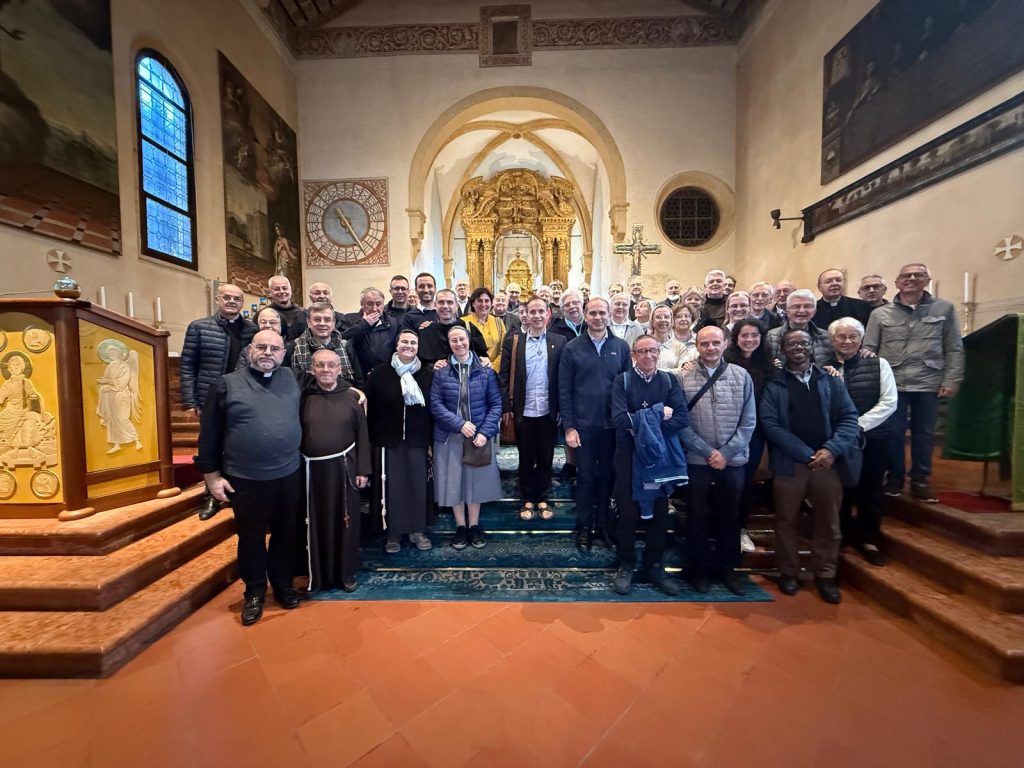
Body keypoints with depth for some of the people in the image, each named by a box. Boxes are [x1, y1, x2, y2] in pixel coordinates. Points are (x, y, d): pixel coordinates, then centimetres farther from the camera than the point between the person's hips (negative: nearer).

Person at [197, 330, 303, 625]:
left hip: (289, 475, 2)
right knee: (250, 537, 15)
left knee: (286, 534, 17)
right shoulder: (226, 385, -5)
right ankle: (254, 592, 37)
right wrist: (212, 474, -2)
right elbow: (210, 433, -2)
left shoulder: (292, 381, 3)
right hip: (245, 479, -2)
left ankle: (283, 584, 39)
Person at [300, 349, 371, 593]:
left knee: (345, 520, 11)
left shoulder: (351, 396, -2)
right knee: (316, 523, 12)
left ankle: (346, 572, 29)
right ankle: (317, 575, 30)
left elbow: (362, 435, 0)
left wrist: (363, 470, -3)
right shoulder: (303, 397, -1)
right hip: (313, 468, 1)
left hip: (344, 466, 0)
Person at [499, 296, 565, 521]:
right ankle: (527, 500, 30)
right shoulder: (512, 341, 2)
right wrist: (506, 407, -6)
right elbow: (504, 376, 0)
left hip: (548, 411, 0)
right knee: (526, 459, 13)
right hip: (523, 411, 0)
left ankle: (542, 499, 30)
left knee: (546, 458, 13)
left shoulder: (559, 342, 2)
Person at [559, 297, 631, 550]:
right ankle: (584, 526, 27)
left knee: (607, 476, 14)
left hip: (613, 425, 2)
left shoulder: (621, 347, 3)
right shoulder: (572, 348, -2)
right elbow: (564, 390, -3)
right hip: (583, 425, -2)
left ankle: (603, 522, 33)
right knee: (585, 477, 9)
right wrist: (569, 427, -8)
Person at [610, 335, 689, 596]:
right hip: (629, 456, -2)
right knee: (628, 513, 7)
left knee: (659, 513, 13)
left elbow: (682, 418, -10)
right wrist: (657, 414, -15)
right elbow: (620, 419, -19)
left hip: (661, 456, 3)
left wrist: (642, 424, -18)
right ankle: (626, 566, 25)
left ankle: (655, 566, 30)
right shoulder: (622, 381, -5)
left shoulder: (669, 380, 2)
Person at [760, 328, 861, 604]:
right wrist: (807, 454, -14)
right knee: (786, 521, 9)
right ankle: (788, 572, 26)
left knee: (828, 523, 13)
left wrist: (831, 450, -14)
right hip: (790, 463, -2)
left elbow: (849, 417, 1)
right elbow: (770, 424, -8)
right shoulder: (773, 385, 1)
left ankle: (825, 575, 30)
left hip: (829, 462, 2)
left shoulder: (830, 380, 9)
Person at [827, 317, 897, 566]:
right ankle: (842, 536, 28)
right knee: (840, 489, 9)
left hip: (873, 438, 1)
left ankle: (869, 540, 28)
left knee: (870, 490, 11)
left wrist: (858, 425, -14)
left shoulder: (878, 364, 0)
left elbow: (889, 402, -6)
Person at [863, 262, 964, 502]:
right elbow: (868, 349, 0)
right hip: (891, 384, -1)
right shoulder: (880, 314, 3)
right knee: (892, 434, 6)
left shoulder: (944, 309, 6)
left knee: (924, 435, 9)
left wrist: (952, 381, -3)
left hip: (928, 384, 1)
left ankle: (920, 482, 23)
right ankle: (894, 479, 20)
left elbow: (954, 349, 5)